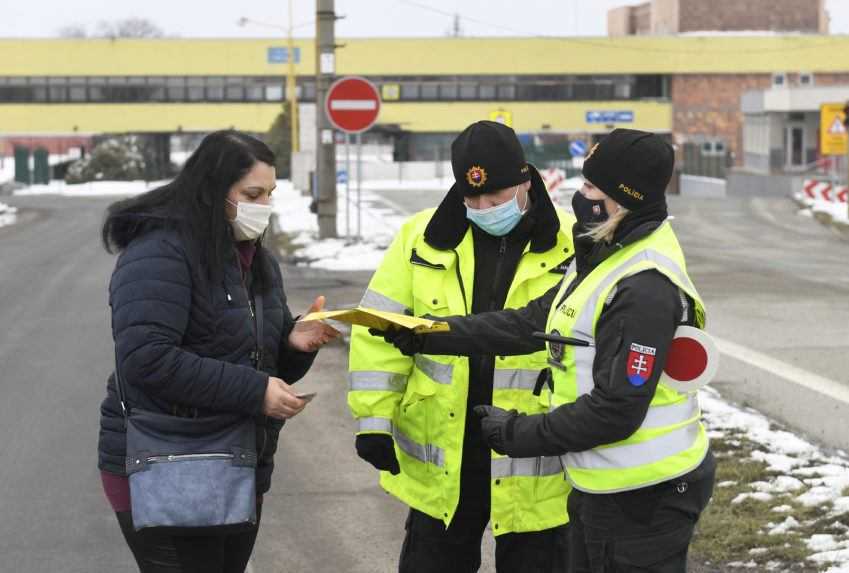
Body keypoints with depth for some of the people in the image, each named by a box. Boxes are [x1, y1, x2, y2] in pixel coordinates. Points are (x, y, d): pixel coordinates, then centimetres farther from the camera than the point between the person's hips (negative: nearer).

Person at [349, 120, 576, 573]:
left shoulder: (571, 246, -8)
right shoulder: (423, 239, 0)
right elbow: (381, 332, 2)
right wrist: (373, 418, -4)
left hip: (536, 467, -2)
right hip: (441, 465, 3)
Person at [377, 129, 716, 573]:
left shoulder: (645, 289, -24)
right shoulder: (604, 259, 9)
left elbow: (616, 410, -25)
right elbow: (531, 324, 10)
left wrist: (520, 433, -15)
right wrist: (430, 336, 3)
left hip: (644, 497, -10)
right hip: (603, 486, 10)